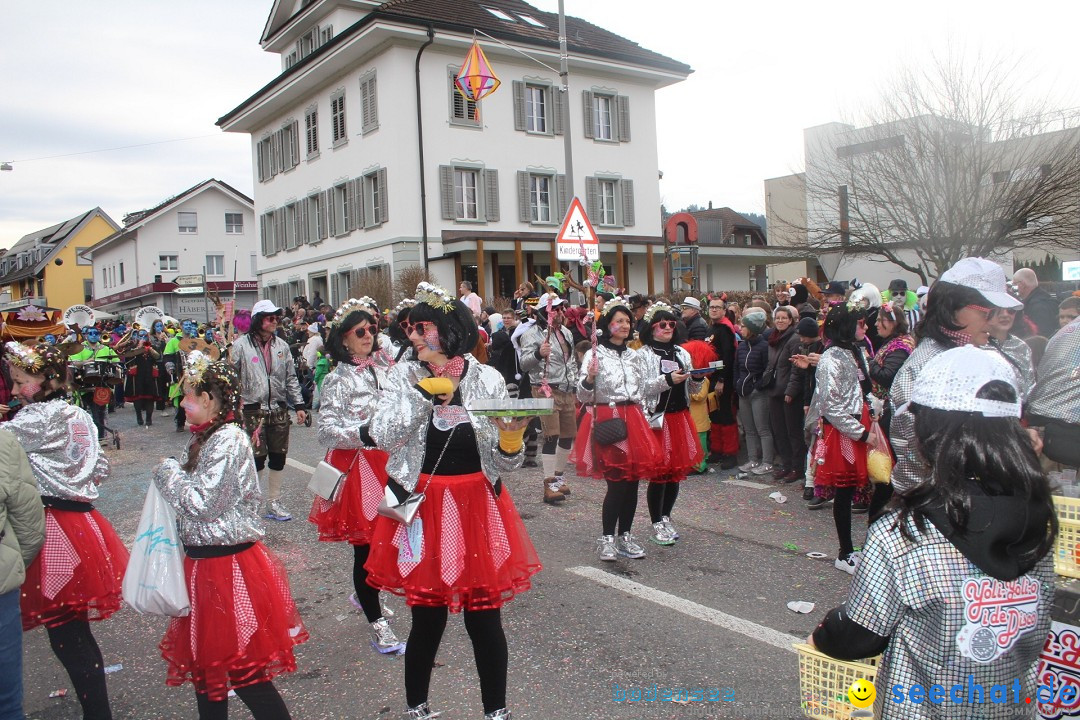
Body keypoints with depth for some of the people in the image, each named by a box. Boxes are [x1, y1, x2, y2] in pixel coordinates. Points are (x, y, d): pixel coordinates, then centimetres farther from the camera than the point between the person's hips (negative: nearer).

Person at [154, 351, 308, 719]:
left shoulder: (230, 441, -20)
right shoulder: (205, 439, 9)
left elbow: (202, 503, -23)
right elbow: (190, 500, 19)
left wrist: (168, 471, -10)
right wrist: (172, 473, 3)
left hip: (228, 564, -10)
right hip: (204, 562, 10)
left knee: (244, 672, -1)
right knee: (205, 660, 22)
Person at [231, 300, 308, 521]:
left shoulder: (281, 345, 9)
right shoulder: (242, 344, -5)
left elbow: (291, 378, 13)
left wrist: (299, 405, 8)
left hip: (279, 410, 5)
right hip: (253, 410, -4)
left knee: (278, 458, 10)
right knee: (256, 458, -4)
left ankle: (274, 503, 22)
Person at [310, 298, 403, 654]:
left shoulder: (379, 371, 10)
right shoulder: (339, 379, -10)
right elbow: (326, 429, -17)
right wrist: (362, 434, -27)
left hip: (383, 463, 6)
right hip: (355, 467, -6)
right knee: (365, 544, 0)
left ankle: (364, 595, 39)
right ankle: (378, 627, 10)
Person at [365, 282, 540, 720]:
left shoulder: (487, 379, -1)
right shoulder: (404, 377, -1)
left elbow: (502, 466, 2)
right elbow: (383, 437, -15)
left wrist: (511, 441, -19)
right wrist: (423, 393, -18)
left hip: (478, 508, 1)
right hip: (423, 510, 0)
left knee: (484, 617, 8)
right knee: (427, 619, 8)